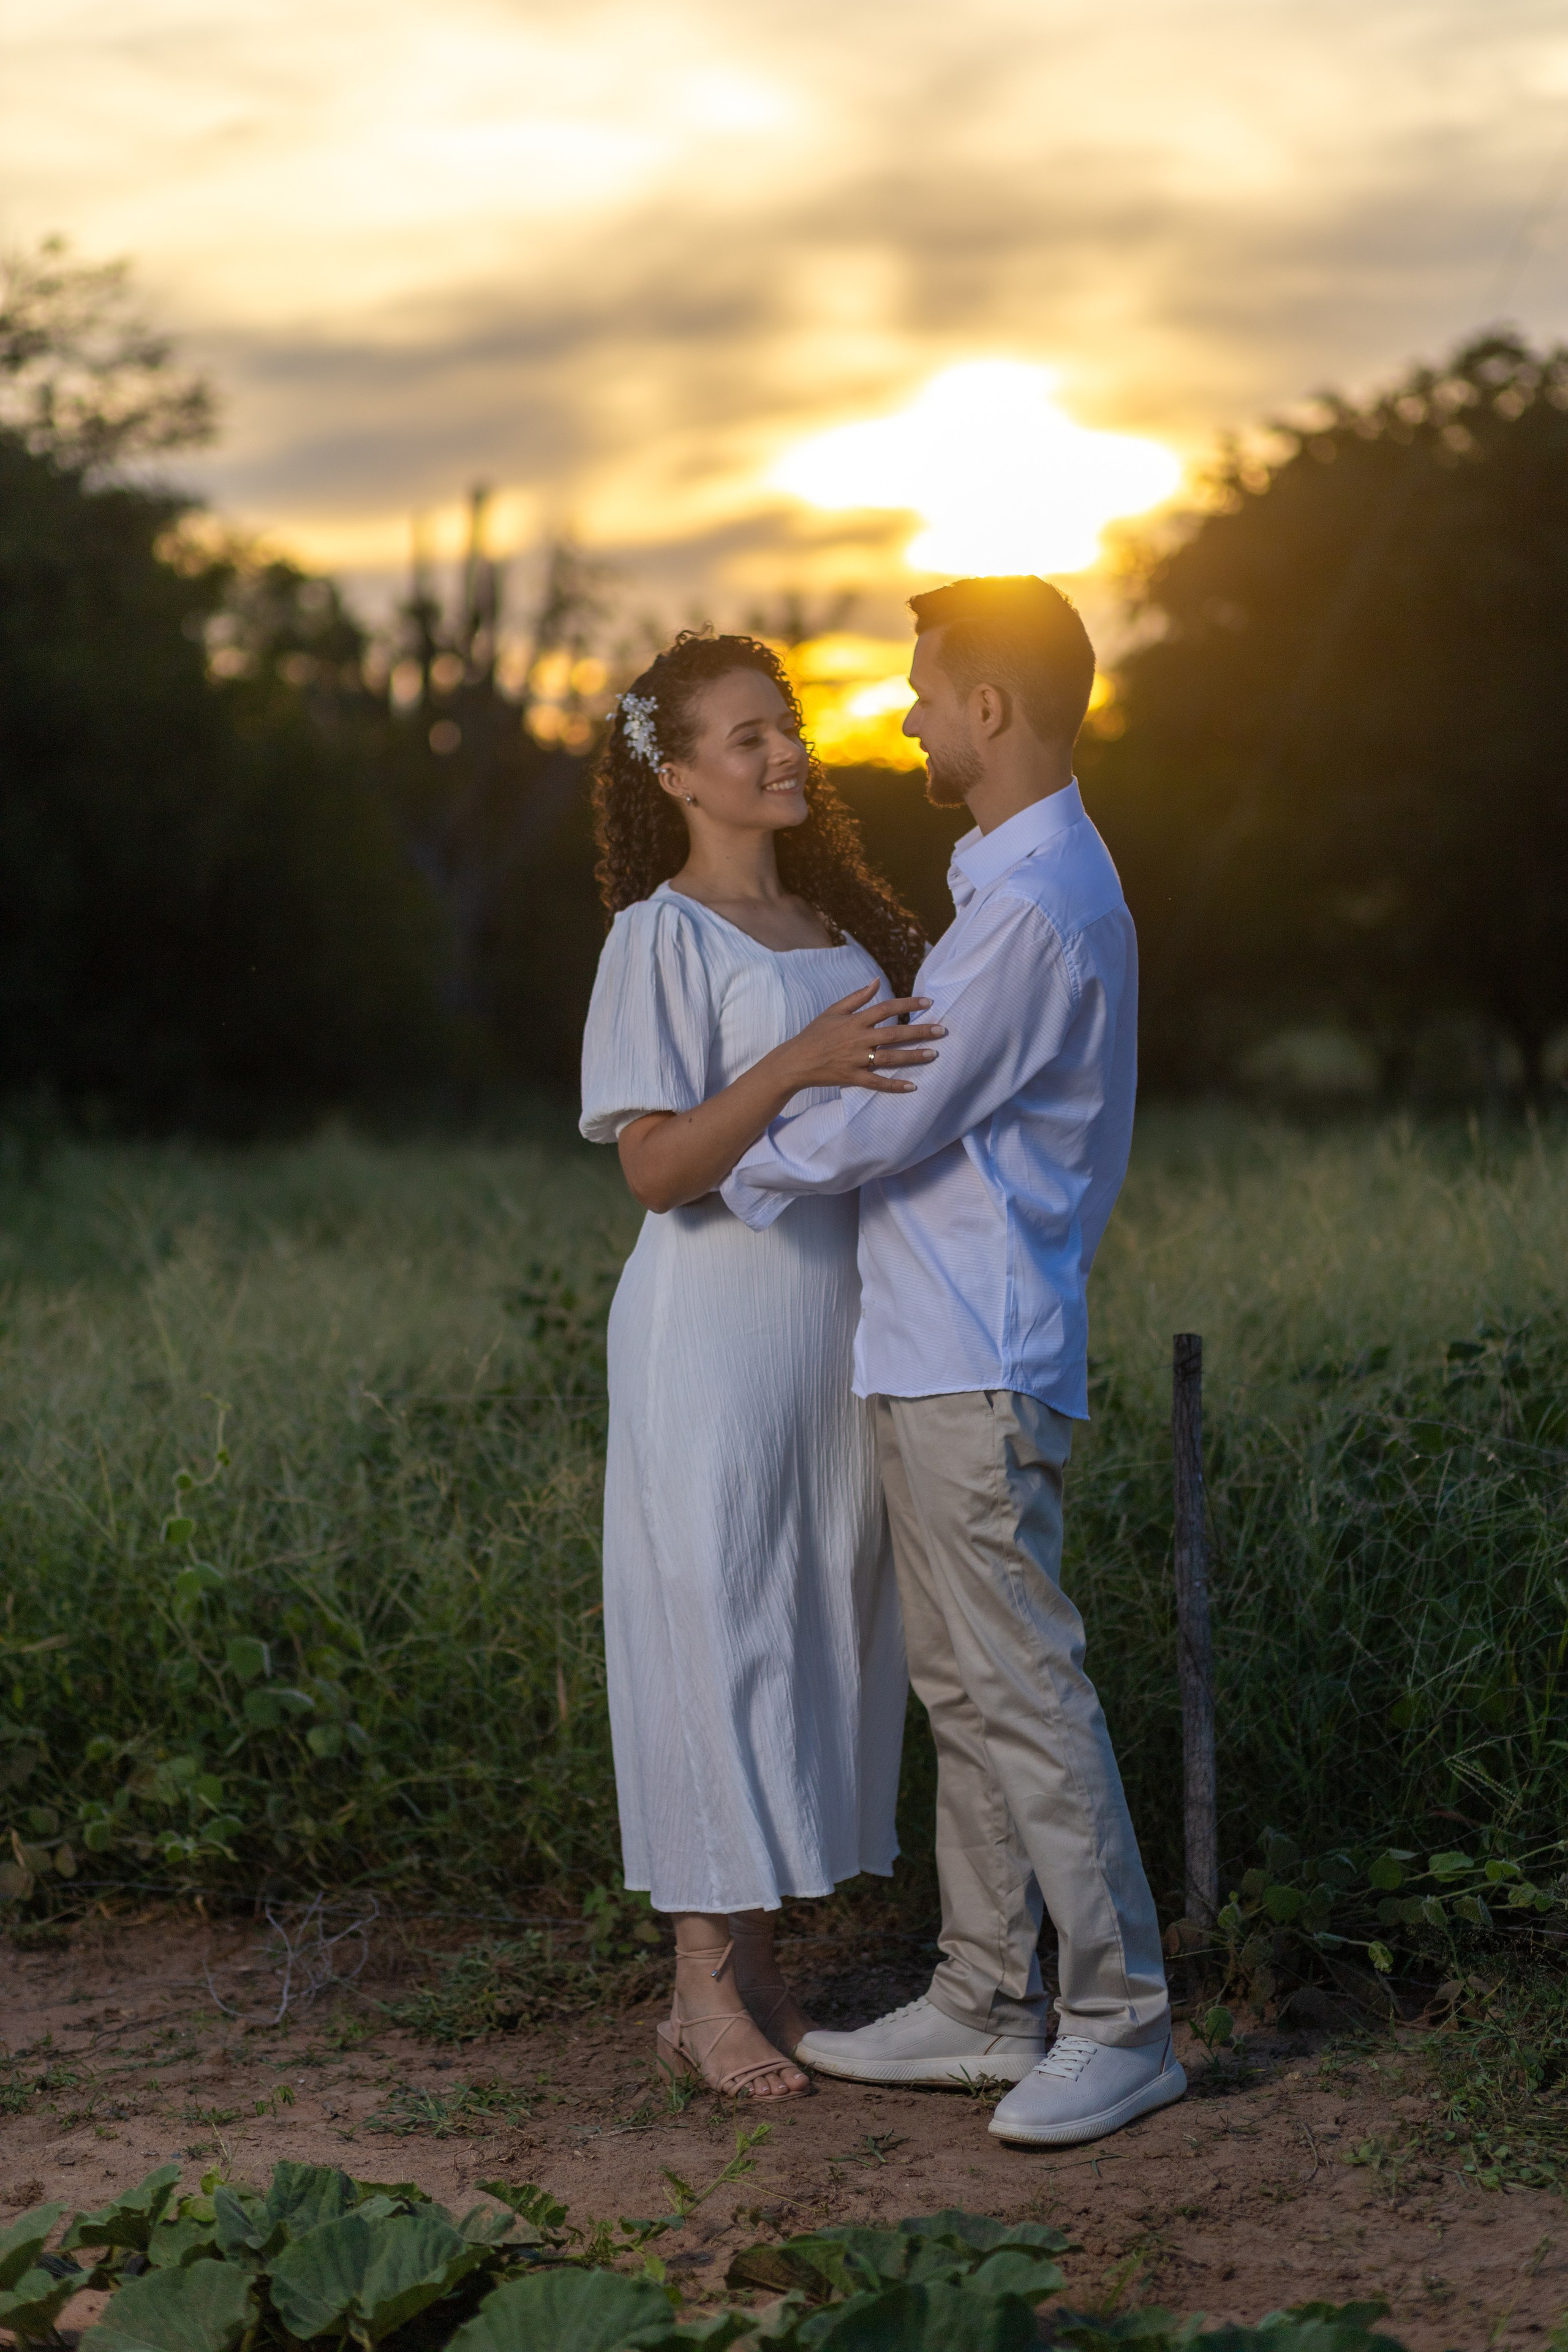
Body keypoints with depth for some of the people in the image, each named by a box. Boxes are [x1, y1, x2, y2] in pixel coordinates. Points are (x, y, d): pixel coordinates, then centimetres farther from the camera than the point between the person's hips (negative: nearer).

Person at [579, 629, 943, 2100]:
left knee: (820, 1631, 8)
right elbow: (657, 1167, -16)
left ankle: (756, 1963, 18)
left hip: (836, 1326, 7)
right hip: (712, 1328, -7)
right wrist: (794, 1065, -28)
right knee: (710, 1629, -3)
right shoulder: (661, 937, -7)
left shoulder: (834, 923, 14)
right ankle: (701, 1992, 5)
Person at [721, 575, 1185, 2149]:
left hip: (977, 1367, -11)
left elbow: (883, 1125, -16)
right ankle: (986, 2005, 20)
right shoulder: (1032, 882, 16)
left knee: (1023, 1691, -6)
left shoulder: (1036, 910, -18)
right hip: (934, 1354, 11)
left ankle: (1124, 2022, 1)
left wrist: (726, 1173, -1)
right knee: (962, 1691, 13)